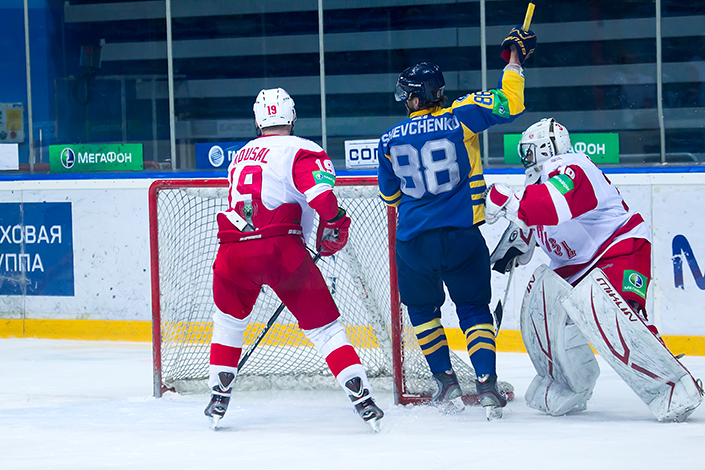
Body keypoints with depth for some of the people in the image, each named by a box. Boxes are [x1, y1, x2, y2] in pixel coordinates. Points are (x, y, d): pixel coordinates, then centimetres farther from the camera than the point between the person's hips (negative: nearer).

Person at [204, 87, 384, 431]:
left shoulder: (241, 155, 25)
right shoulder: (302, 151, 4)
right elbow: (322, 196, -13)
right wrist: (333, 234, 5)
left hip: (233, 250, 4)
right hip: (281, 248, -4)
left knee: (229, 320, 29)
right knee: (323, 326, 4)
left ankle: (218, 397, 25)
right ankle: (362, 399, -5)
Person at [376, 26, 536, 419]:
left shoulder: (391, 140, 3)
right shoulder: (460, 117, -5)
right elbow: (510, 105, -4)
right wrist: (515, 60, 8)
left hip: (414, 240, 1)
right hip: (462, 236, -1)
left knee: (422, 309, 22)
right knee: (474, 309, 10)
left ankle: (447, 383, 13)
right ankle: (487, 382, -8)